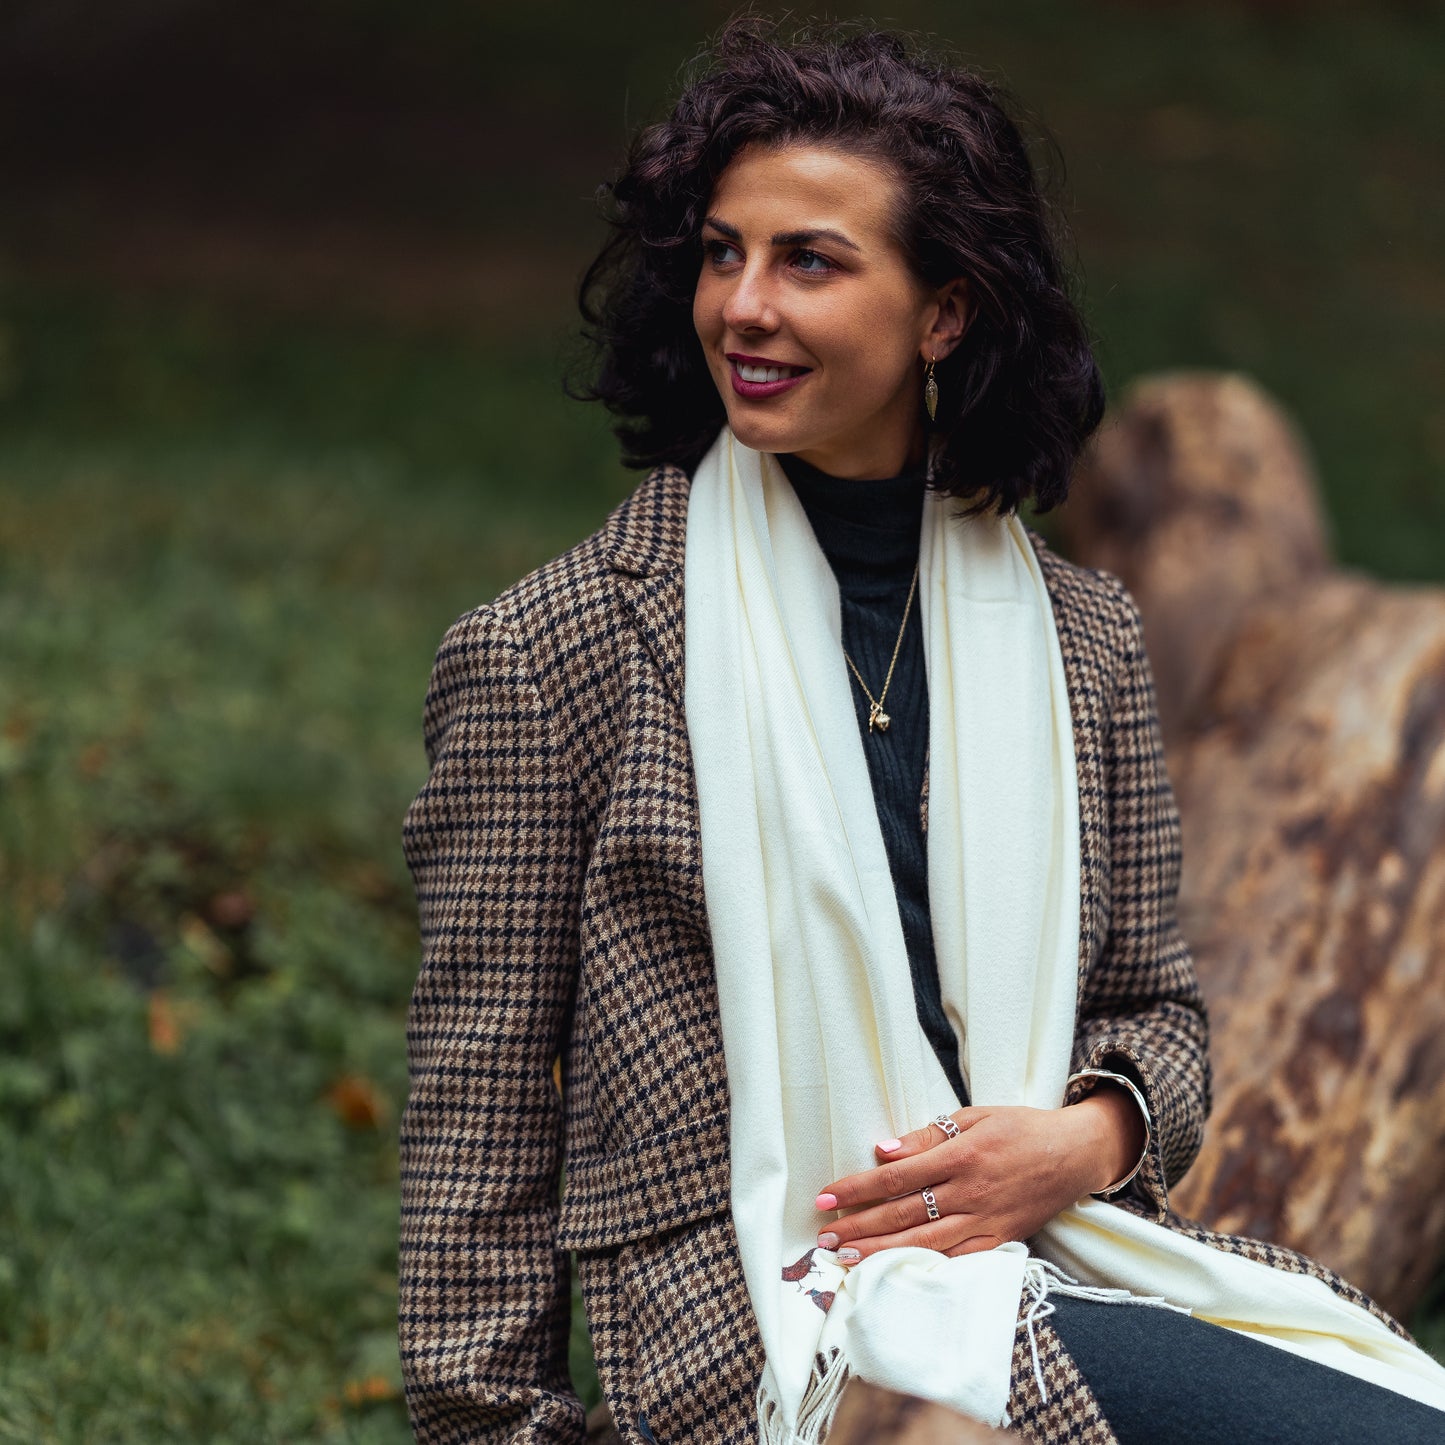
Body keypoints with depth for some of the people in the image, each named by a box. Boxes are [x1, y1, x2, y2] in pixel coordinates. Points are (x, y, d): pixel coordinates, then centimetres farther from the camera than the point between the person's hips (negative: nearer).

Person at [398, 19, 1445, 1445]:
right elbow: (480, 1120, 2)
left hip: (1065, 1256, 6)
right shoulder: (547, 653, 1)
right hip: (751, 1314, -5)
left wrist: (1084, 1139, -2)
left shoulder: (1079, 634, 13)